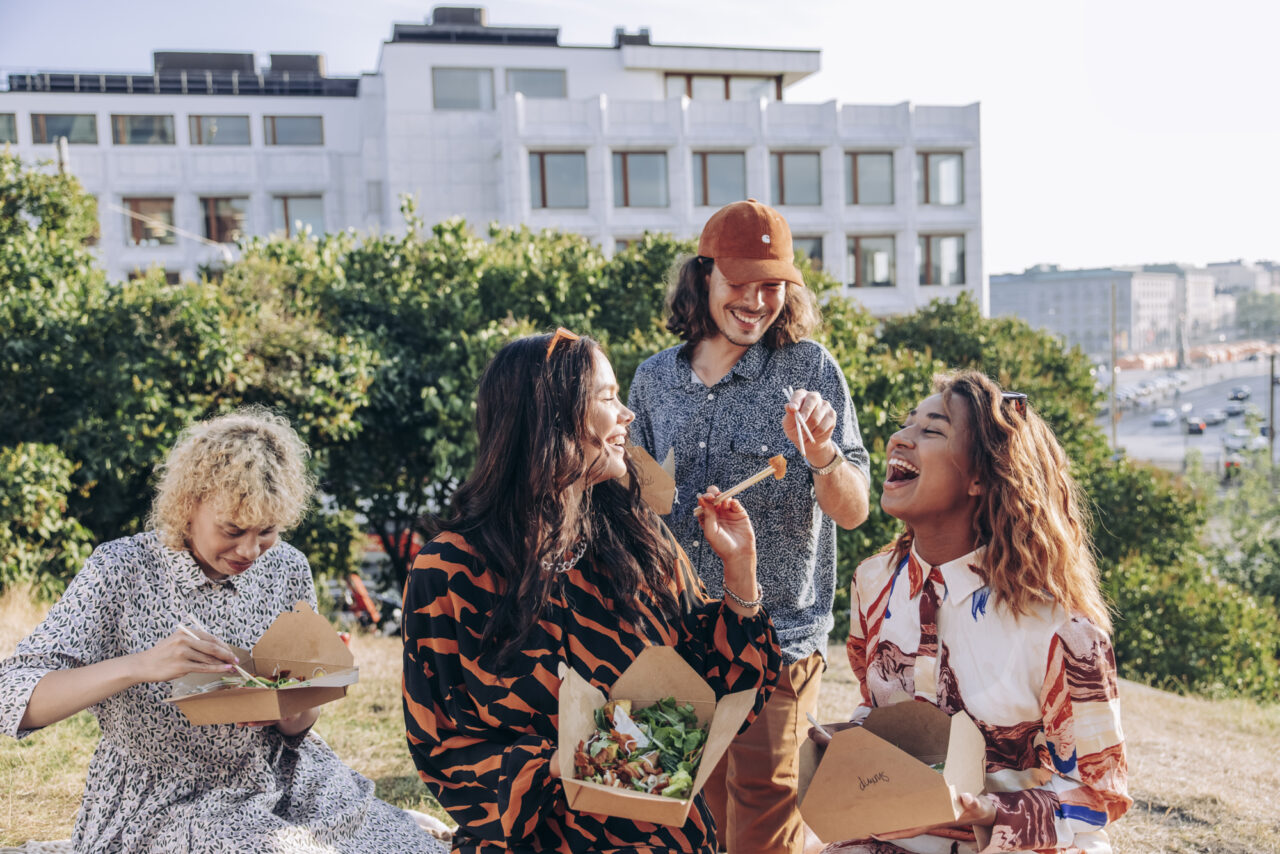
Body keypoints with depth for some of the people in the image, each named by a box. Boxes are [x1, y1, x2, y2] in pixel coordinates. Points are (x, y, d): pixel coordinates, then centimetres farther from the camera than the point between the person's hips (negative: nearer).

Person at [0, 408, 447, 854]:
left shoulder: (287, 569, 1)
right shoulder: (120, 572, -11)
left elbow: (300, 724, 7)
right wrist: (138, 665, -34)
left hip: (280, 791, 4)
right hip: (159, 809, -4)